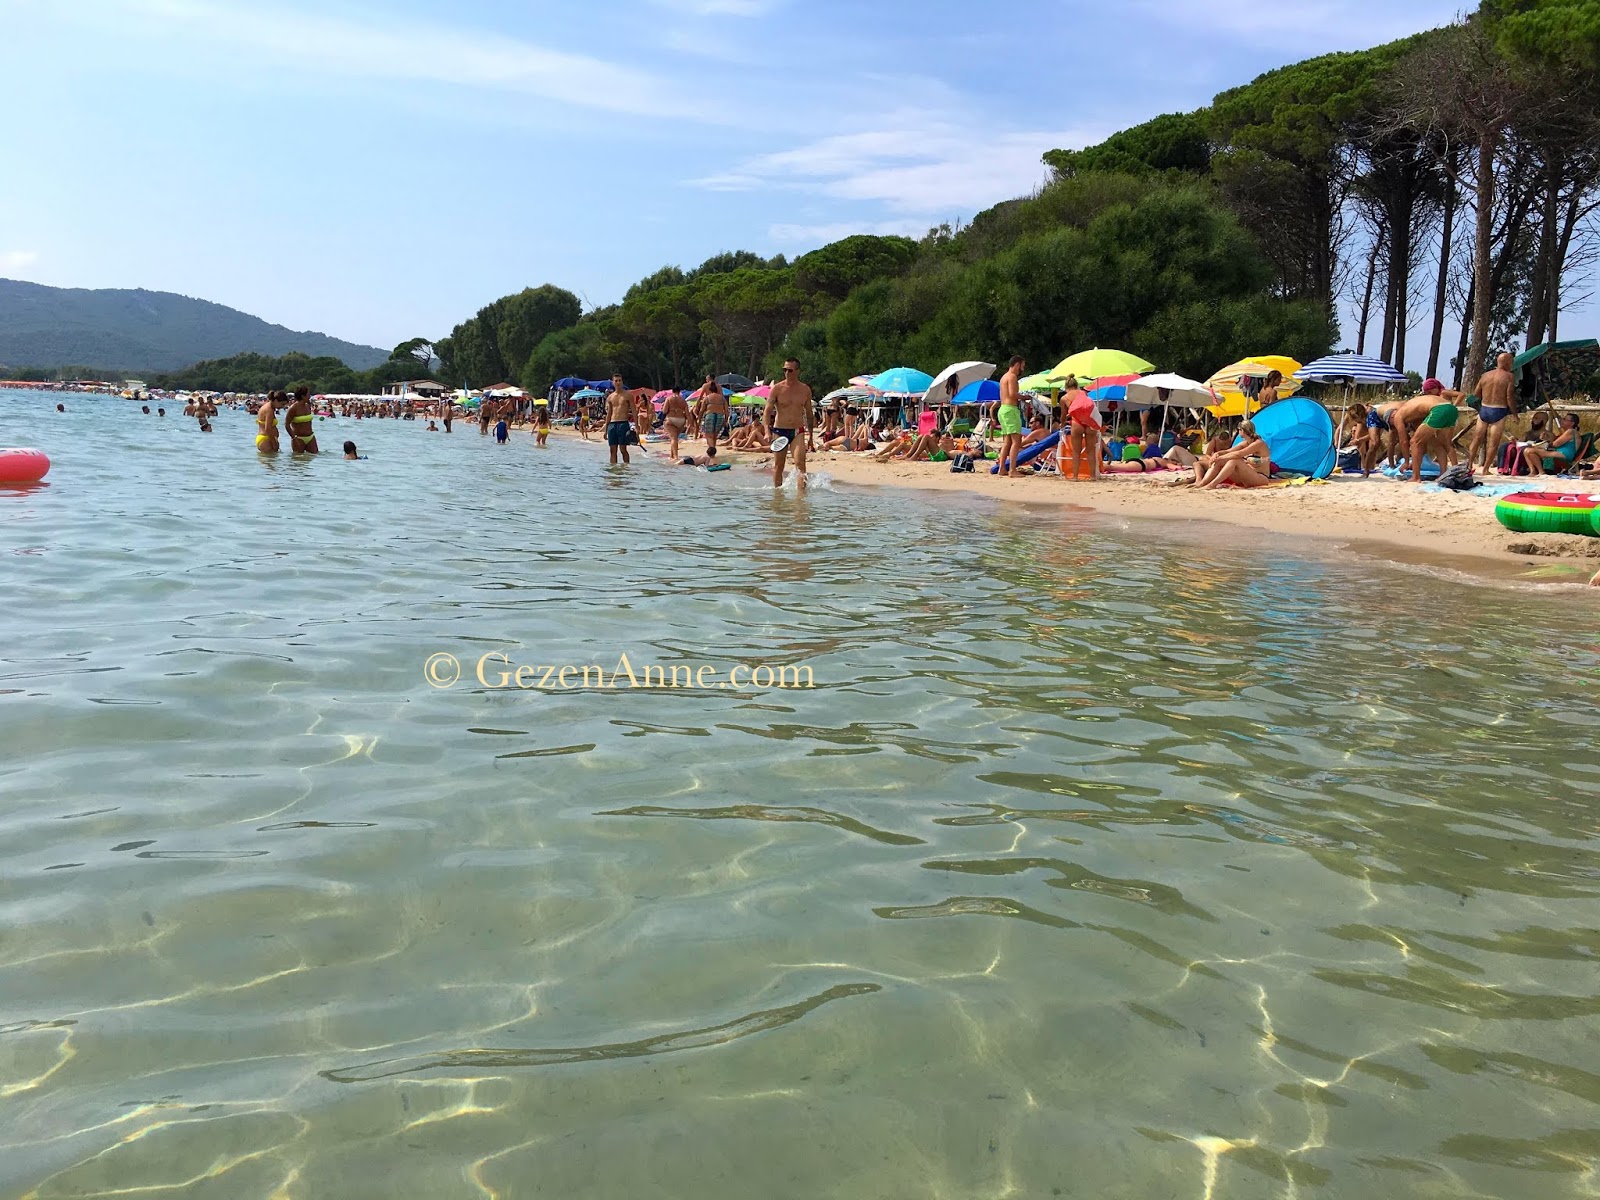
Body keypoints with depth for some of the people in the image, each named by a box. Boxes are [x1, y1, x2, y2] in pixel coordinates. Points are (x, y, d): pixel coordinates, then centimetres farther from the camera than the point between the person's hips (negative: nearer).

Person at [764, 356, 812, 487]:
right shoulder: (777, 388, -3)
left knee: (800, 462, -18)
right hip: (780, 431, 0)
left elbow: (809, 413, 16)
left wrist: (810, 433, 17)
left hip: (798, 432, 0)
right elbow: (767, 411, -6)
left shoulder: (805, 390, 5)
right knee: (778, 465, 7)